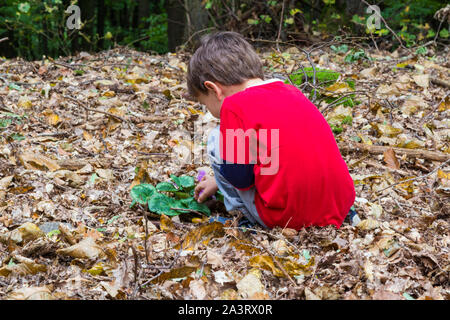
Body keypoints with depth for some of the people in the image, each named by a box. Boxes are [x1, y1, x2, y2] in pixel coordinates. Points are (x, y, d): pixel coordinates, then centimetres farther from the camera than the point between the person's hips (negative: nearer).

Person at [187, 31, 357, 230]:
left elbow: (239, 177, -9)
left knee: (217, 140, 7)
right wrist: (220, 181, 42)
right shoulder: (292, 92, 16)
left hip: (287, 219, -7)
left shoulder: (234, 105, -10)